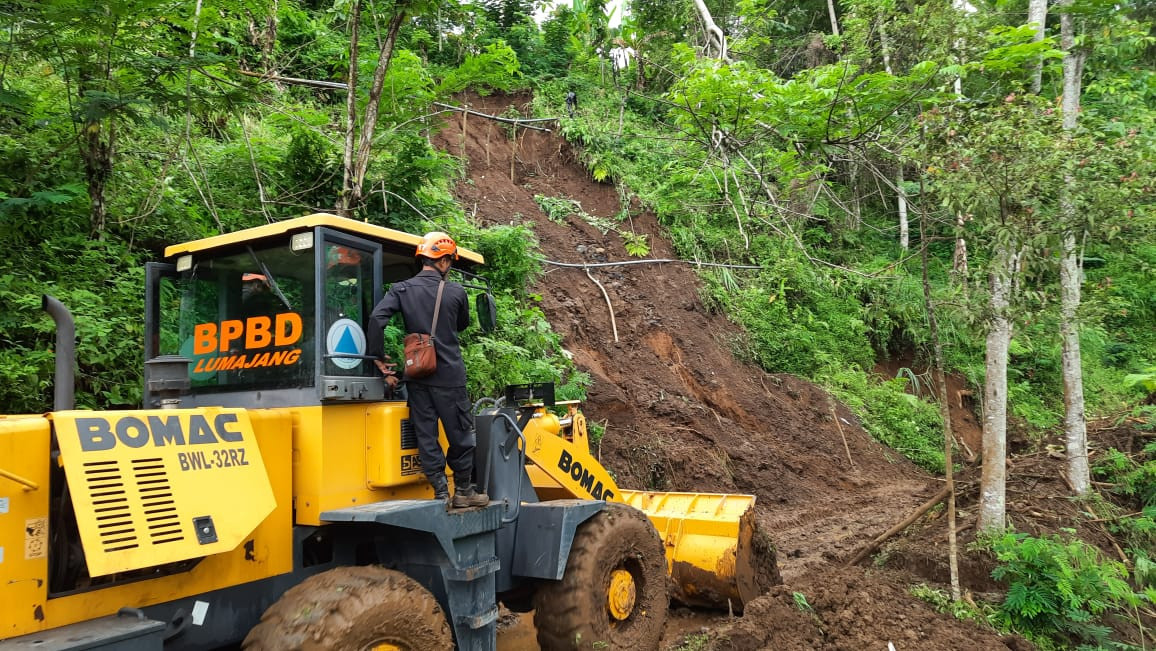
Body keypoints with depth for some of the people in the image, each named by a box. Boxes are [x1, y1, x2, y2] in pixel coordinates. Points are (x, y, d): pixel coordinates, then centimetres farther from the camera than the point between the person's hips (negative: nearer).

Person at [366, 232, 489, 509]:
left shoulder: (402, 290, 0)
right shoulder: (455, 292, -4)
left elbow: (376, 318, -13)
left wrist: (379, 359, -6)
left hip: (417, 376, 3)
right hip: (449, 375, -2)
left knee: (426, 434, 8)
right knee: (459, 434, 9)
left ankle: (441, 493, 11)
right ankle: (463, 491, 19)